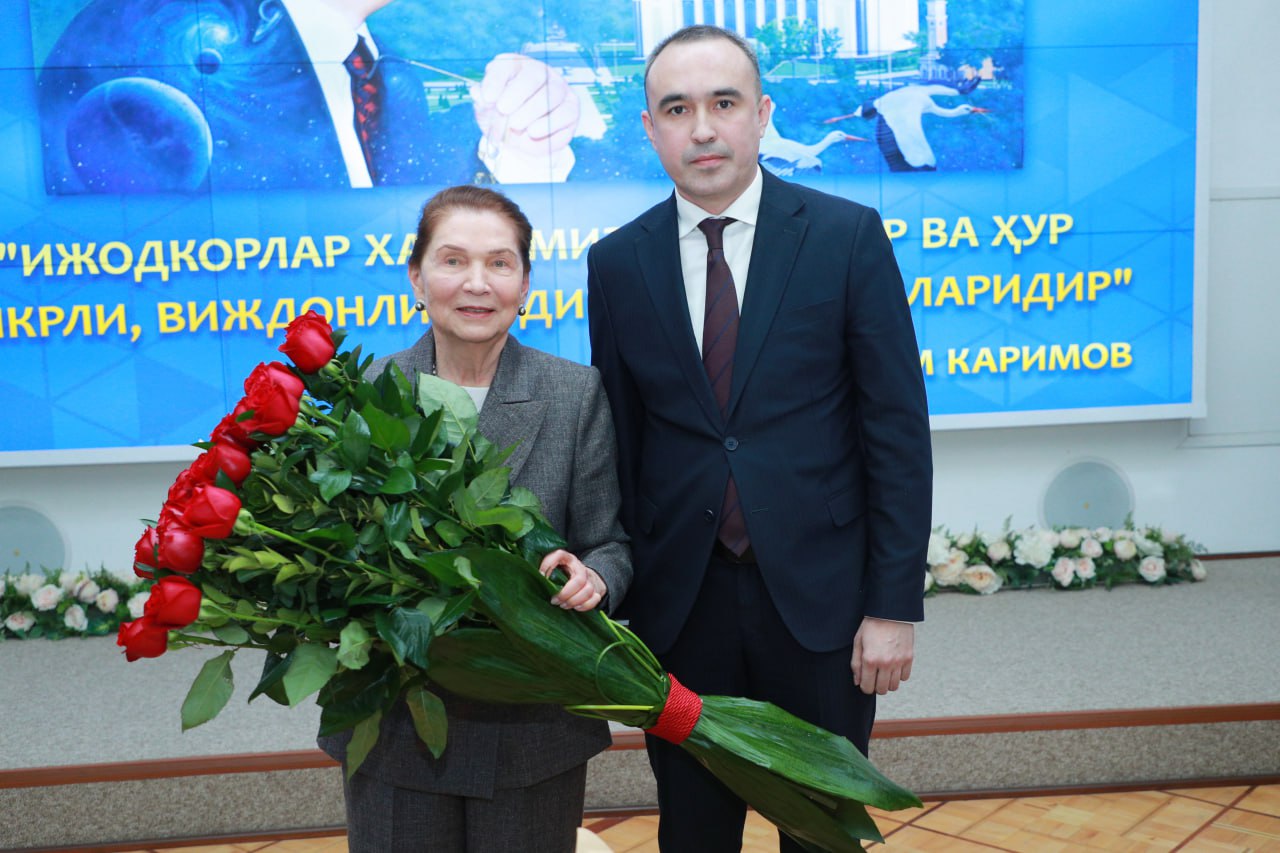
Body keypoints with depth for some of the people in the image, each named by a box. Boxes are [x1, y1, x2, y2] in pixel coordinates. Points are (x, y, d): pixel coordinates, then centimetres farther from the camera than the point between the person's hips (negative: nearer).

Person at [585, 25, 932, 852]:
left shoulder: (848, 235, -4)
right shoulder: (617, 262, 2)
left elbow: (898, 430, -5)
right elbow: (618, 444, 5)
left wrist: (895, 605, -8)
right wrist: (613, 600, 4)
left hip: (818, 596, -1)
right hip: (679, 600, 2)